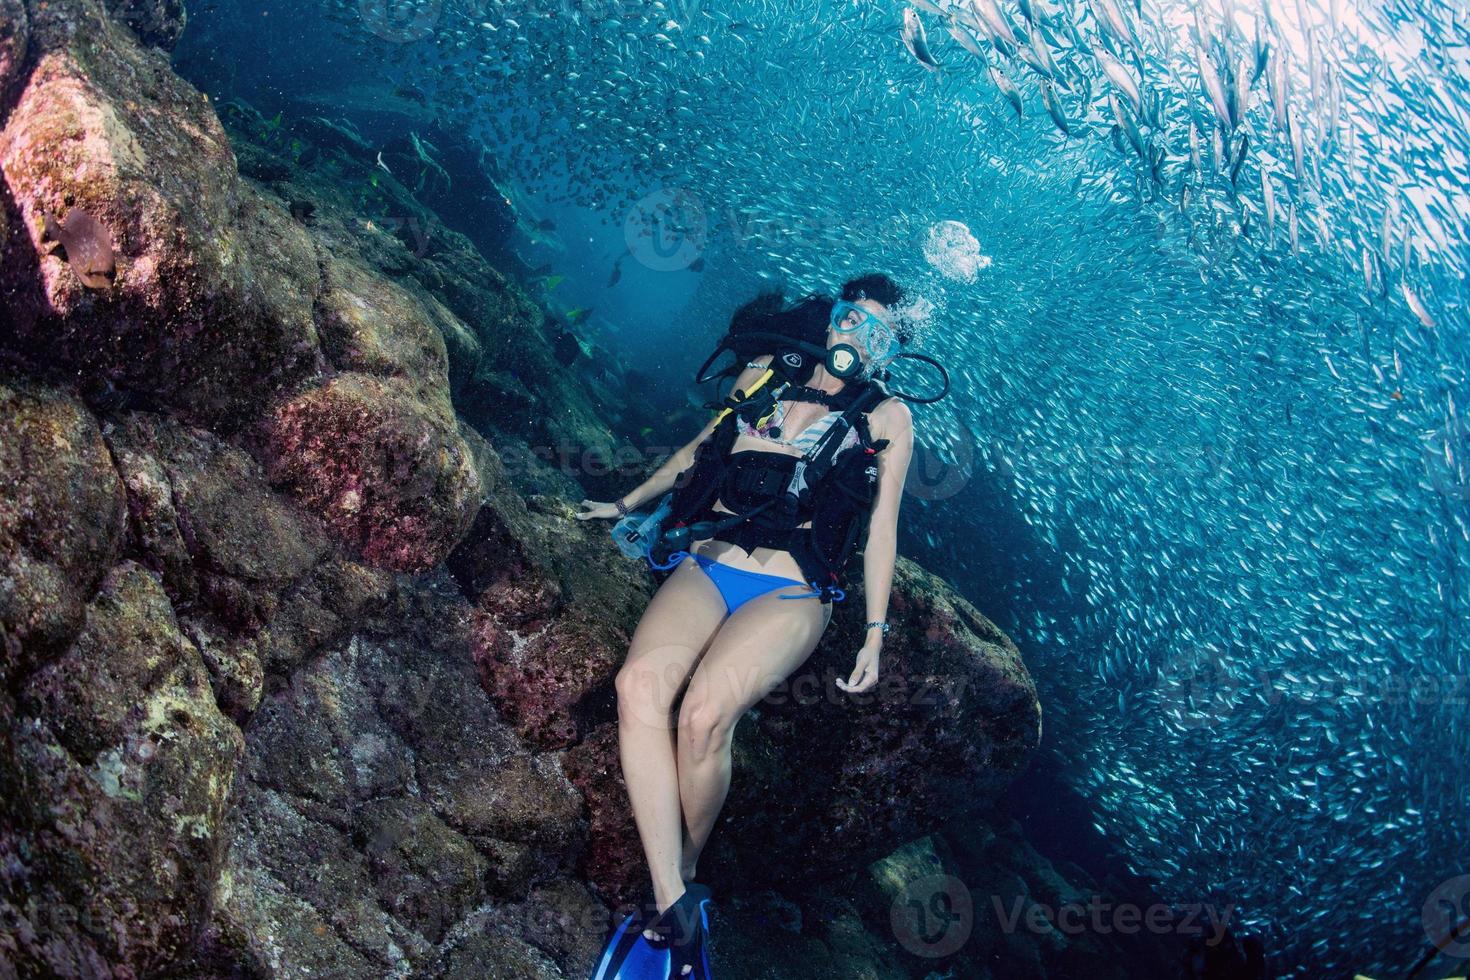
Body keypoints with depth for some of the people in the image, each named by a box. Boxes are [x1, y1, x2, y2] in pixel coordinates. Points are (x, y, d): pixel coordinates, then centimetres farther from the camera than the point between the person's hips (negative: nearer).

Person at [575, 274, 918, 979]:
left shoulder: (886, 417, 11)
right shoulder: (765, 371, 18)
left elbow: (880, 527, 10)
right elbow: (700, 448, 28)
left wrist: (874, 634, 6)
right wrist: (627, 503, 30)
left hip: (790, 595, -3)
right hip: (707, 568, 3)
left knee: (706, 708, -33)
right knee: (640, 683, -30)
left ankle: (685, 874, -7)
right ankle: (674, 909, -30)